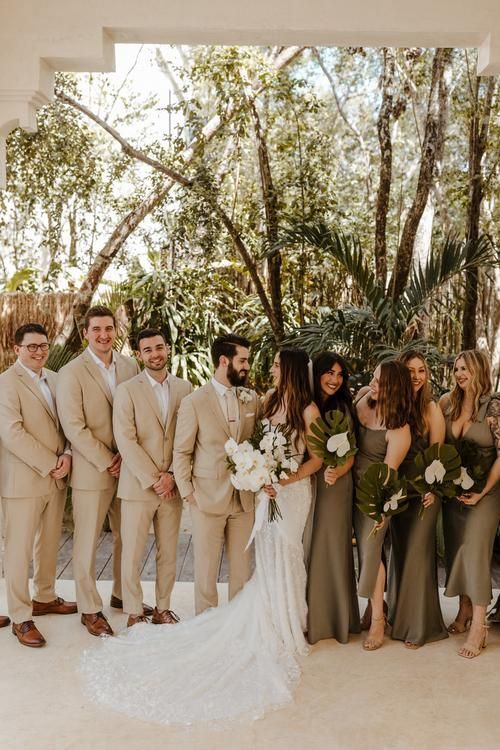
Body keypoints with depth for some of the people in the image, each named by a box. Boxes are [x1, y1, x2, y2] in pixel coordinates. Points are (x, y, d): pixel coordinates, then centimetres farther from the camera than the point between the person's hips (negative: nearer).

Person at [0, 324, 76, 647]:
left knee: (49, 544, 18)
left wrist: (66, 456, -8)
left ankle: (45, 598, 36)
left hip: (57, 478, 7)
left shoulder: (55, 379, 10)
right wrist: (50, 464, -17)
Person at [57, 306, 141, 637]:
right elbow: (74, 427, -13)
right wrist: (107, 463, -13)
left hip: (127, 467, 5)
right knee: (87, 542, 6)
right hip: (91, 470, -4)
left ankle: (122, 594, 35)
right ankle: (90, 609, 20)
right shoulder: (72, 373, -9)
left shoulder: (130, 366, 4)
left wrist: (125, 455, -7)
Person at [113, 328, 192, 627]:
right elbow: (126, 441, -10)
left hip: (172, 486, 3)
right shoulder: (127, 390, -4)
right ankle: (134, 613, 19)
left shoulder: (185, 388, 5)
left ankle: (163, 608, 26)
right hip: (138, 486, -3)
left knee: (168, 553, 11)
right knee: (132, 553, 4)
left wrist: (171, 475, -7)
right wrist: (153, 479, -13)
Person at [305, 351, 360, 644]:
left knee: (334, 547, 6)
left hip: (337, 485, 0)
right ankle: (310, 617, 20)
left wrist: (337, 471, -15)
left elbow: (351, 452, 4)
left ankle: (336, 617, 20)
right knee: (307, 548, 6)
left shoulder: (344, 408, 5)